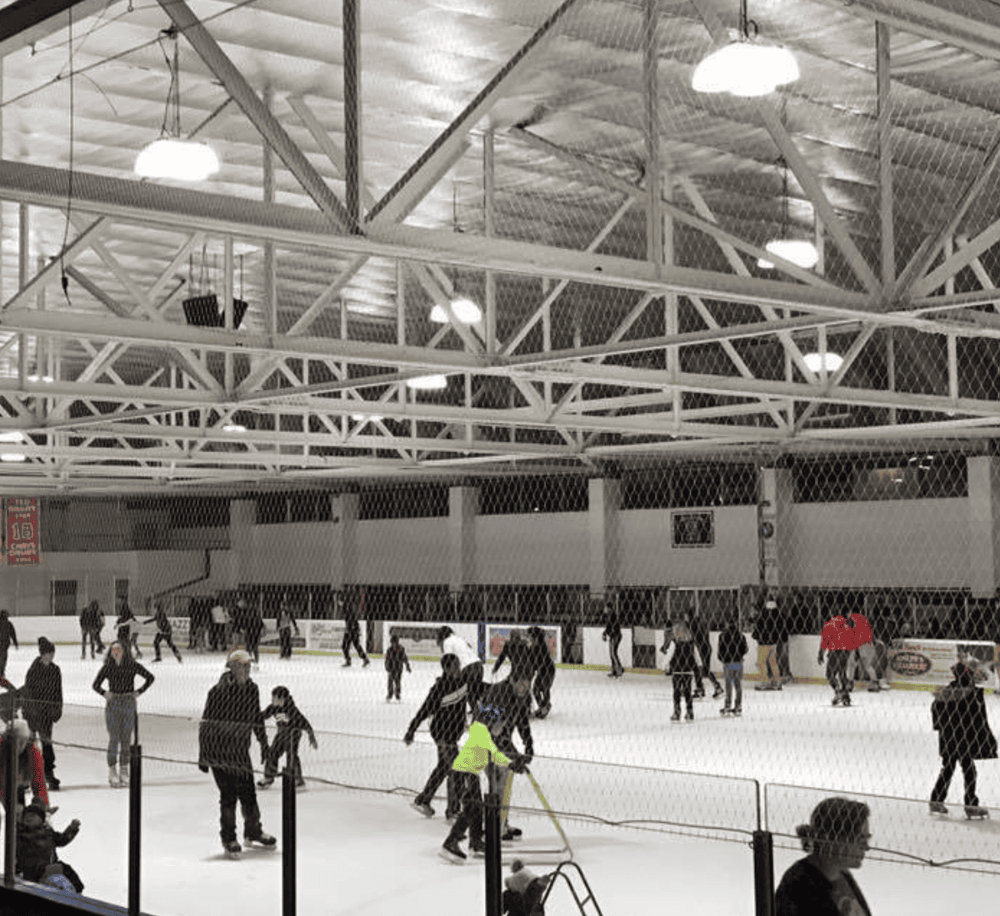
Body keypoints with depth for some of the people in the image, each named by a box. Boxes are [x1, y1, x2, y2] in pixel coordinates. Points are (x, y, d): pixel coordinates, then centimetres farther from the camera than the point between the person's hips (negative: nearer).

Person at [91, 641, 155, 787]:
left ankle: (124, 771, 12)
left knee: (126, 739, 4)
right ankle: (112, 772, -5)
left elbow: (150, 678, 9)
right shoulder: (107, 667, 3)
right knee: (113, 738, -7)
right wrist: (105, 694, -4)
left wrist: (139, 692, 2)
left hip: (129, 704, 1)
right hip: (113, 705, -1)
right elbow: (96, 684, 11)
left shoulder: (132, 665, 2)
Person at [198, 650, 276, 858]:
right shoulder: (218, 692, -15)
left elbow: (257, 718, 15)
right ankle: (228, 839, 10)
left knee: (248, 792, 11)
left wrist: (264, 744, 17)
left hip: (240, 750, 5)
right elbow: (206, 723, -11)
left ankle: (253, 831, 31)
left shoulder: (252, 690, 2)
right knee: (228, 794, -5)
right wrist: (202, 755, -10)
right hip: (218, 750, -5)